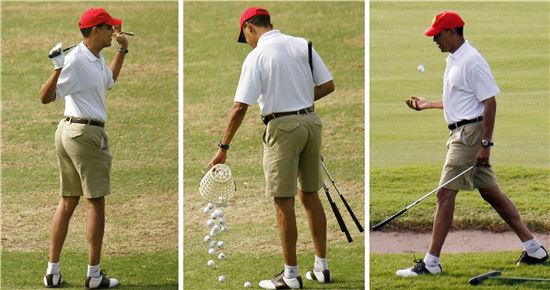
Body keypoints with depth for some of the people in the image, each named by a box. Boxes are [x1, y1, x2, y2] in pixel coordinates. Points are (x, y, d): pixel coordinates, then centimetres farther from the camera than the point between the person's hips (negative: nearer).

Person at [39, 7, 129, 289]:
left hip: (68, 131, 10)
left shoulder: (96, 59, 12)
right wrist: (57, 69, -39)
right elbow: (46, 97, -23)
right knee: (95, 202, -3)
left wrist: (122, 49, 29)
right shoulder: (76, 60, -18)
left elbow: (109, 80, 35)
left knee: (67, 201, 10)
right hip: (86, 133, -10)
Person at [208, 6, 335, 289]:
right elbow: (328, 85, 5)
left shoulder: (256, 56, -10)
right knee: (310, 195, 16)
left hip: (282, 127, -6)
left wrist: (223, 147, -9)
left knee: (284, 202, 1)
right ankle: (321, 267, 20)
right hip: (310, 121, 6)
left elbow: (240, 107, -13)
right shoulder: (302, 45, 4)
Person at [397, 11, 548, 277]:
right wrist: (428, 105, 28)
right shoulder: (453, 60, 15)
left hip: (470, 133, -10)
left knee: (445, 194, -10)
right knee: (491, 193, 12)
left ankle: (431, 262, -8)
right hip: (460, 133, 10)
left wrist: (485, 144, -21)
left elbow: (489, 102, -18)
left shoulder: (471, 61, -16)